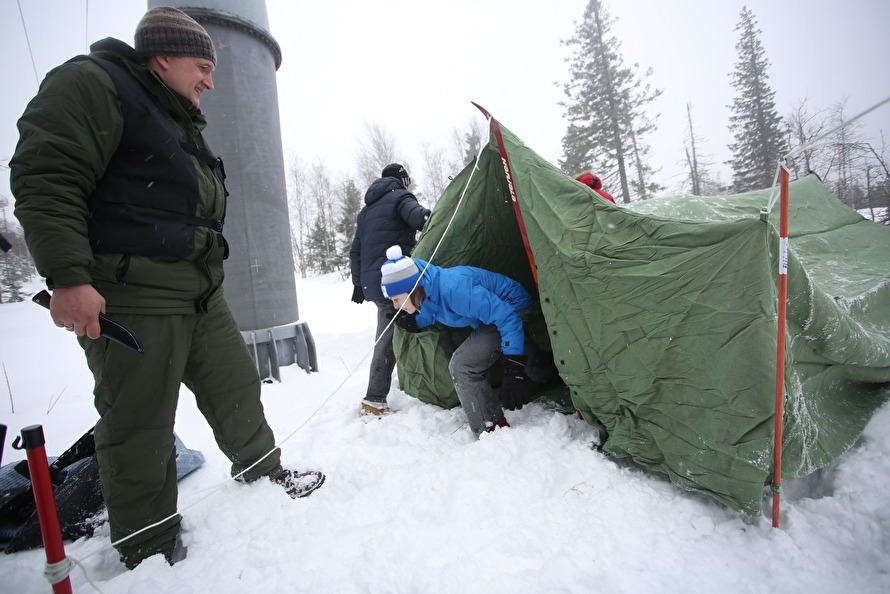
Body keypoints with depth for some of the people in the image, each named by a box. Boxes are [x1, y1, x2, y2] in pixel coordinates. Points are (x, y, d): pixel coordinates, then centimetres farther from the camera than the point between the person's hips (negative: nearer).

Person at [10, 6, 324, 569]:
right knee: (140, 426, 1)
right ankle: (149, 548, 18)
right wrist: (69, 276, -23)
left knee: (237, 384, 14)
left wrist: (207, 280, 29)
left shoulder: (182, 122, 25)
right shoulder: (93, 83, -3)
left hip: (201, 292, 9)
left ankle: (264, 472, 33)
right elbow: (45, 178, -15)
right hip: (132, 298, -9)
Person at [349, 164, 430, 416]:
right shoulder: (400, 197, 4)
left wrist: (358, 283, 31)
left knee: (387, 337, 14)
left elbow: (356, 250, 27)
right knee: (388, 340, -5)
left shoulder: (366, 210, 27)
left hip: (372, 283, 8)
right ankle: (374, 400, -2)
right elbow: (418, 215, -21)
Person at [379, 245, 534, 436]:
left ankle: (493, 431, -8)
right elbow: (428, 316, 16)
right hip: (494, 311, 10)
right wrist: (411, 323, -6)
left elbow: (507, 316, -33)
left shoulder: (453, 288, -35)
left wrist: (514, 368, -35)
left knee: (462, 366, -19)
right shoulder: (428, 294, -7)